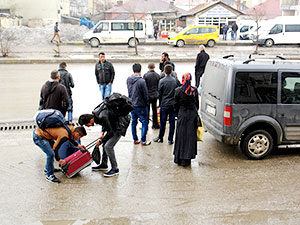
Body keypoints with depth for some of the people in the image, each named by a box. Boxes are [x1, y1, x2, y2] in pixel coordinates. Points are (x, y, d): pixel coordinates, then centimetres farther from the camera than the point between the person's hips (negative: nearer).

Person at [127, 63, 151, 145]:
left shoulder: (128, 79, -1)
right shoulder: (141, 81, -21)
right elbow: (145, 94, -12)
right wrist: (147, 103, 2)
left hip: (131, 104, 7)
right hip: (140, 105, -6)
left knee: (133, 122, 16)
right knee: (145, 122, 6)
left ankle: (135, 139, 24)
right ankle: (143, 140, 8)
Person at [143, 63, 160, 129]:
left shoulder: (146, 75, -13)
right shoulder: (157, 75, -1)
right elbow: (159, 86, 5)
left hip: (148, 95, -3)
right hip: (155, 95, 4)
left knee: (147, 110, 3)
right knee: (154, 110, 13)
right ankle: (155, 124, 18)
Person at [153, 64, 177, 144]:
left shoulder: (162, 81, -9)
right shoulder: (175, 81, -1)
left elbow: (160, 93, -3)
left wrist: (160, 104, 9)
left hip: (164, 105, -2)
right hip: (173, 105, 2)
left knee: (163, 122, 8)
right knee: (172, 122, 6)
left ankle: (160, 138, 18)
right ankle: (170, 139, 9)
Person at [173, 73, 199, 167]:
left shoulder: (178, 90, -8)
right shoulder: (194, 90, -3)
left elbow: (176, 105, -1)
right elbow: (197, 103, 5)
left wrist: (178, 115, 12)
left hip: (182, 114, -1)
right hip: (193, 115, 1)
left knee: (181, 136, 9)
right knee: (190, 136, 7)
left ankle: (178, 158, 14)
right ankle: (186, 159, 11)